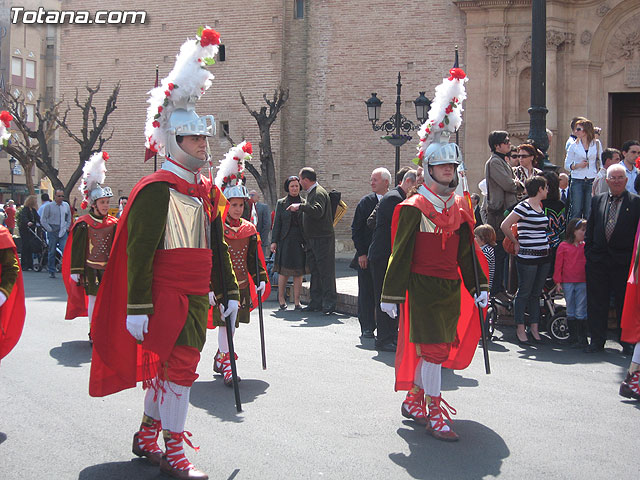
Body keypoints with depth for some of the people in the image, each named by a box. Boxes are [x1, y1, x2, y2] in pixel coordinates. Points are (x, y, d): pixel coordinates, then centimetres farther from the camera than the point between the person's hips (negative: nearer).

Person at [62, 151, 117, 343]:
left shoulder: (113, 223, 5)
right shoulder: (83, 224, -6)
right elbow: (77, 248, -4)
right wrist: (75, 270, -6)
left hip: (109, 268, 3)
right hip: (91, 268, -3)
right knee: (93, 298, 0)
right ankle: (93, 333, 9)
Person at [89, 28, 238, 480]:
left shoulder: (206, 190, 13)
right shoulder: (156, 189, -13)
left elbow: (217, 247, 19)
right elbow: (137, 251, -15)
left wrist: (228, 291, 17)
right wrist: (137, 308, -18)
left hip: (196, 296, 8)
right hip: (168, 295, -8)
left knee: (167, 364, 16)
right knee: (179, 366, -7)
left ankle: (146, 436, 30)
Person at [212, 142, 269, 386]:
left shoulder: (249, 230, 8)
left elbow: (255, 258, 14)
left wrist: (261, 279, 8)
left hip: (242, 285, 6)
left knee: (232, 323, 15)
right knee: (225, 323, -9)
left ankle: (220, 357, 33)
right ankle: (226, 365, -5)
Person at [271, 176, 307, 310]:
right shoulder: (281, 203, 6)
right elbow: (277, 223, 4)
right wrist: (274, 241, -4)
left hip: (300, 241, 1)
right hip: (285, 240, -1)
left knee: (299, 273, 3)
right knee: (284, 271, -3)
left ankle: (296, 301, 9)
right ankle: (281, 299, 13)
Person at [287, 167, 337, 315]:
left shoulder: (319, 193, -14)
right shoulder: (311, 193, 17)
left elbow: (318, 211, -31)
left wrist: (300, 207, -27)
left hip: (323, 239, -10)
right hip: (312, 239, 10)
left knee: (325, 272, -6)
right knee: (314, 271, 12)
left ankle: (329, 303, -2)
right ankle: (316, 302, 18)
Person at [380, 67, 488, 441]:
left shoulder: (461, 206, 11)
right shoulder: (414, 208, -8)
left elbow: (467, 251, 15)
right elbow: (401, 254, -8)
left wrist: (479, 287, 11)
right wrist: (391, 294, -10)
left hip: (450, 287, 6)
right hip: (423, 287, -6)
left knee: (436, 347, 12)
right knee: (433, 347, -7)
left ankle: (413, 399, 28)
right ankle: (434, 413, 0)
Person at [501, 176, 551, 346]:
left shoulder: (540, 207, 13)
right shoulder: (523, 207, -12)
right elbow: (505, 226, -15)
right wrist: (516, 242, -5)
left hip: (543, 256, 8)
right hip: (527, 257, -8)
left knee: (536, 294, 11)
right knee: (524, 293, -1)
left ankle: (534, 329, 17)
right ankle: (520, 330, 5)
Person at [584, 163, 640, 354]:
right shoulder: (597, 200, 10)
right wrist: (589, 252, 6)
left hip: (624, 261, -3)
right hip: (598, 261, 3)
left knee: (624, 304, 5)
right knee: (596, 304, 7)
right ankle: (597, 341, 17)